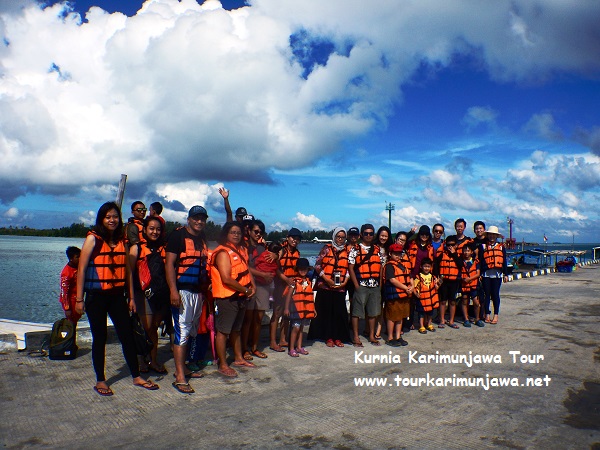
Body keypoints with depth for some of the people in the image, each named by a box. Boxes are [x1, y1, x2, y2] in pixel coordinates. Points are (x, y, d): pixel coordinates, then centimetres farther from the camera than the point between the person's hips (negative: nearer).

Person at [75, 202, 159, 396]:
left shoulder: (122, 241, 9)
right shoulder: (93, 238, -5)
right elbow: (81, 269, -7)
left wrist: (131, 297, 10)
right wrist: (79, 299, -10)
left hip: (117, 296, 4)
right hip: (97, 296, -4)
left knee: (127, 336, 6)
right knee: (100, 338, 5)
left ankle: (136, 376, 18)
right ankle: (100, 381, 19)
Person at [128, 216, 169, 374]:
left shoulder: (164, 249, 11)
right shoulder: (136, 248, 1)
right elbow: (129, 273, -4)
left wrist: (170, 292, 2)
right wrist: (131, 297, -11)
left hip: (162, 294, 3)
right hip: (144, 293, -3)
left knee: (154, 328, 11)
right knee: (146, 328, -3)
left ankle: (153, 360, 21)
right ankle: (141, 360, 15)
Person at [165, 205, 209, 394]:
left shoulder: (202, 239, 16)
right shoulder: (178, 235, -7)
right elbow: (169, 263, -13)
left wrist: (205, 288, 16)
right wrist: (173, 290, -21)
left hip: (198, 292, 8)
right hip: (182, 291, -8)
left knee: (192, 331, 14)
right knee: (182, 331, -9)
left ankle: (183, 367, 26)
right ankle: (180, 377, -6)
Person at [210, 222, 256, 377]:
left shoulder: (242, 250, 12)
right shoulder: (223, 252, -15)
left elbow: (246, 270, 21)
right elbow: (226, 279, -22)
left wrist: (253, 286, 3)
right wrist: (245, 290, -14)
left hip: (241, 297, 9)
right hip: (227, 298, -9)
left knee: (236, 329, 21)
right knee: (223, 331, 1)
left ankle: (238, 358, 34)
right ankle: (223, 365, 9)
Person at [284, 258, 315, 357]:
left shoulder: (309, 281, 10)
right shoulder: (295, 281, -7)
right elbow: (289, 294, -7)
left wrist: (313, 308, 15)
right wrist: (286, 308, -11)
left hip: (306, 308, 6)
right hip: (296, 307, -6)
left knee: (301, 327, 13)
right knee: (296, 327, -7)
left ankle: (299, 347, 22)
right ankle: (291, 349, 0)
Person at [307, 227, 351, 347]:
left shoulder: (347, 251, 9)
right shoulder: (327, 248, 2)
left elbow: (349, 269, 11)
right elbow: (317, 265, -2)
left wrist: (345, 282, -2)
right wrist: (326, 279, -10)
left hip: (340, 287, 2)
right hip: (325, 286, -2)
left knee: (340, 312, 2)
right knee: (326, 311, 1)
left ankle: (338, 337, 13)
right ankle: (328, 338, 11)